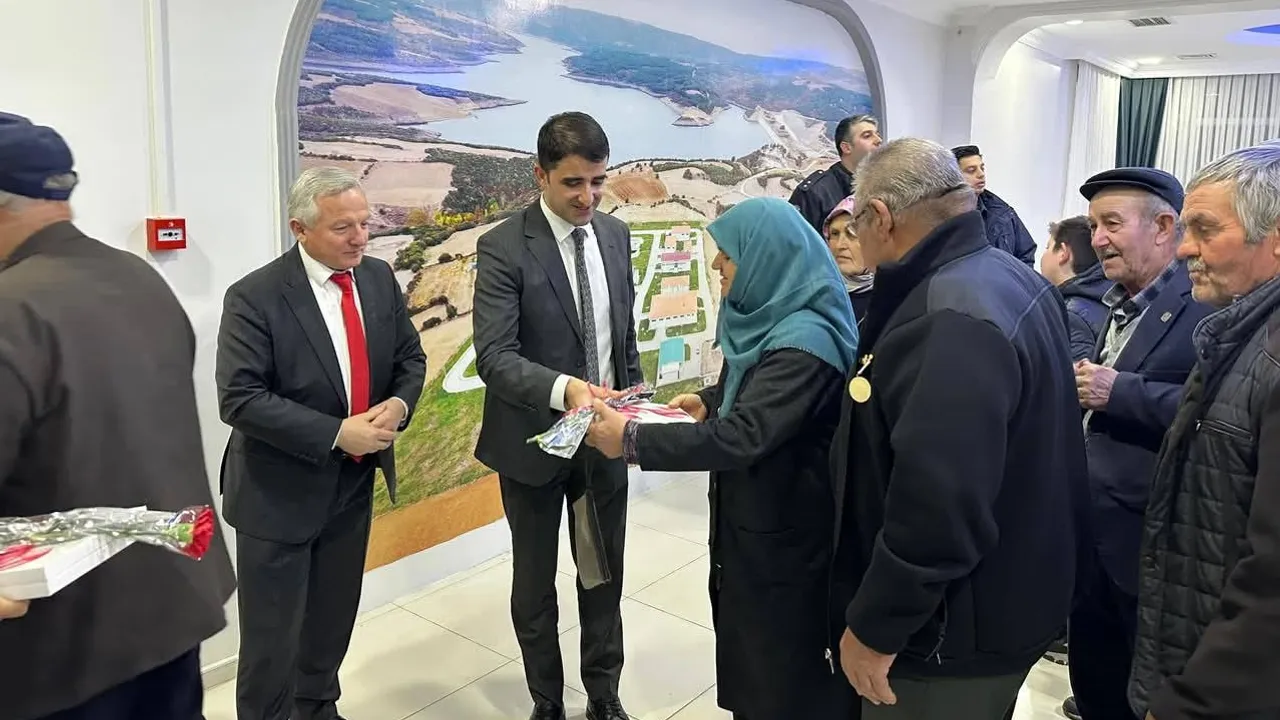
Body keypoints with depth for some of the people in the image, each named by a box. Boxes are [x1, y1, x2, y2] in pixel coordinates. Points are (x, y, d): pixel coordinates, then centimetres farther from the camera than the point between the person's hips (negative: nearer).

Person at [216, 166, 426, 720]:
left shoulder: (380, 278, 0)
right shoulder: (255, 297, -17)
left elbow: (410, 359, 8)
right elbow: (239, 399, -21)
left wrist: (398, 404, -13)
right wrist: (336, 434, -25)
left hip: (355, 481, 6)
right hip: (280, 490, -5)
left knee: (334, 618, 21)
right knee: (272, 636, 6)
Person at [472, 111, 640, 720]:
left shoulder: (616, 235, 1)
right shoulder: (503, 247, -16)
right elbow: (494, 357, -25)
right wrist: (562, 389, -40)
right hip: (534, 440, -4)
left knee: (605, 574, 17)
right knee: (534, 582, 15)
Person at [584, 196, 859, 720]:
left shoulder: (804, 342, -28)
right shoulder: (771, 318, 2)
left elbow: (740, 437, -34)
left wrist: (631, 440, -29)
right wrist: (709, 400, 2)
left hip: (782, 534, -9)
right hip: (754, 517, 9)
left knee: (784, 675, 12)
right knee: (749, 649, 25)